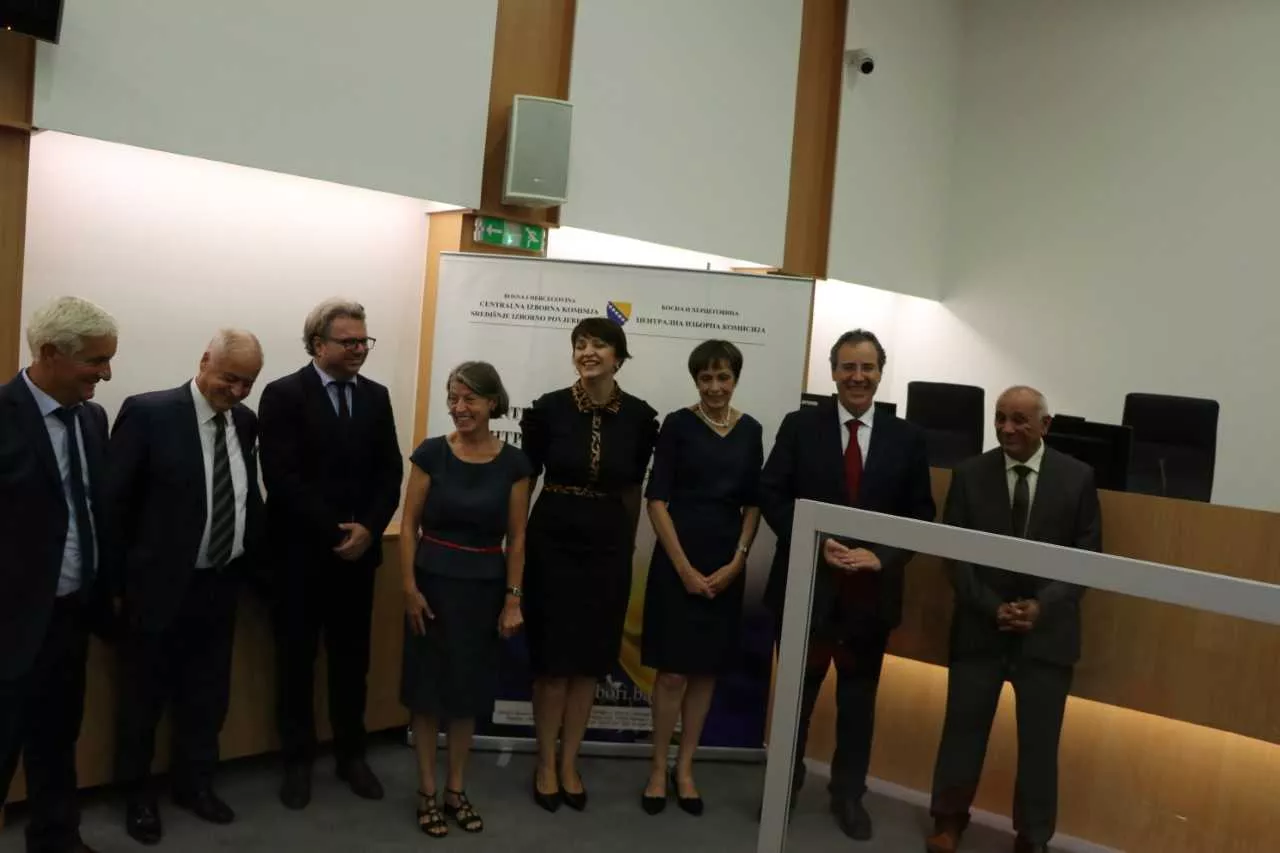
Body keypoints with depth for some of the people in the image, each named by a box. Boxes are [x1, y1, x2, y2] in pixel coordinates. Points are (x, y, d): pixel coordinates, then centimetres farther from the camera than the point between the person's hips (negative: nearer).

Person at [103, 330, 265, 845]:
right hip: (161, 584, -5)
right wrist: (119, 580, -10)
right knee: (144, 697, 13)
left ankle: (194, 783, 37)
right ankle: (137, 793, 32)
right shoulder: (148, 413, -13)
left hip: (220, 585, 5)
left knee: (209, 695, 18)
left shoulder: (245, 422, 3)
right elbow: (114, 501, -11)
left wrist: (248, 563, 7)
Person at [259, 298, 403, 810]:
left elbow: (390, 472, 5)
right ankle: (298, 760, 22)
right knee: (296, 659, 9)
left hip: (359, 550, 4)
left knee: (353, 658, 12)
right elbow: (282, 478, -15)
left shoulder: (376, 397, 7)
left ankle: (351, 754, 26)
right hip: (301, 551, -4)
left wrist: (368, 528, -10)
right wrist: (334, 532, -16)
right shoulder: (283, 395, -7)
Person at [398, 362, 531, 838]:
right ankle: (427, 792, 21)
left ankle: (456, 789, 27)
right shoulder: (431, 453, -6)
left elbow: (516, 537, 0)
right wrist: (409, 588, -9)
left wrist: (513, 598, -2)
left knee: (468, 690, 11)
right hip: (434, 583, -1)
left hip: (485, 587, 1)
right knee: (428, 688, 6)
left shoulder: (512, 463, -3)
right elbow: (409, 525, -3)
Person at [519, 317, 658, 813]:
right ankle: (545, 764, 22)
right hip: (553, 540, -2)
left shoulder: (639, 416, -3)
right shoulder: (549, 409, -7)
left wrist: (627, 545, 11)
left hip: (609, 545, 2)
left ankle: (569, 762, 26)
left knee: (591, 658, 10)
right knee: (552, 658, 5)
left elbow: (633, 488, 8)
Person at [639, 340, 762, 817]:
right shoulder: (678, 424, -5)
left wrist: (737, 562, -4)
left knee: (706, 670, 10)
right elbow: (656, 499, -8)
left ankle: (685, 769, 23)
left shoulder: (750, 430, 6)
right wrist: (684, 567, -12)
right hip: (678, 557, -4)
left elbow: (753, 503, 8)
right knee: (672, 671, 0)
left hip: (727, 563, 4)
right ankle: (658, 769, 15)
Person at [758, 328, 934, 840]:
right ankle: (785, 784, 31)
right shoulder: (801, 425, -1)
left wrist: (881, 557, -12)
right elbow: (772, 495, -5)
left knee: (858, 698, 14)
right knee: (797, 693, 12)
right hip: (807, 581, -1)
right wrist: (816, 544, -16)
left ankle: (849, 794, 30)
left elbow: (920, 513, 3)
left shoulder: (906, 437, 3)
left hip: (872, 588, 1)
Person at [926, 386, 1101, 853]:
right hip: (980, 625, 1)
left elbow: (1088, 555, -1)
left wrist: (1043, 606, -12)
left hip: (1047, 629, 0)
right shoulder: (970, 474, -1)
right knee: (963, 728, 9)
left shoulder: (1077, 477, -1)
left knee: (1039, 740, 8)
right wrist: (992, 607, -12)